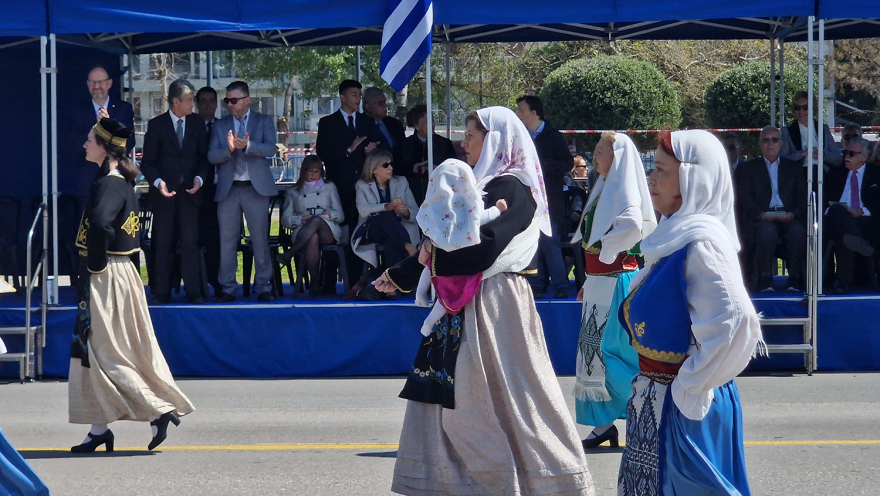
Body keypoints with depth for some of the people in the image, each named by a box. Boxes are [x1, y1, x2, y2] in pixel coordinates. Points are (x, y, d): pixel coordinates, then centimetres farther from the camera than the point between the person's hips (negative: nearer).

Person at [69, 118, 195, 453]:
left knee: (105, 353, -3)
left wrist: (95, 267, -22)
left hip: (106, 277, -10)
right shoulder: (122, 182, 12)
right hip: (122, 272, 10)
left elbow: (100, 226, -35)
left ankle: (159, 411, -5)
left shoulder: (109, 185, -18)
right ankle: (99, 430, 14)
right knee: (94, 350, 12)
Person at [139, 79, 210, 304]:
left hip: (189, 192, 1)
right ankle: (161, 293, 8)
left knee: (190, 242, -5)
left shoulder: (197, 123, 8)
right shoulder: (156, 125, 1)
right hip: (164, 192, -1)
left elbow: (205, 157, 12)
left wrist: (199, 178, -6)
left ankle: (194, 292, -2)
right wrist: (157, 182, -15)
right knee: (162, 244, 3)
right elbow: (147, 162, 2)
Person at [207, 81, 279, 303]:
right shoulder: (220, 125, 12)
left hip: (256, 187, -2)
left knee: (260, 239, -1)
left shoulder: (264, 121, 7)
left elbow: (270, 149, -9)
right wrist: (229, 149, -19)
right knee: (227, 241, 1)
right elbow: (212, 156, 1)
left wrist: (247, 146, -25)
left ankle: (263, 287, 6)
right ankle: (228, 289, 6)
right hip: (228, 189, 2)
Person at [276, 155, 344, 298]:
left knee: (316, 220, -39)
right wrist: (300, 219, -8)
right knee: (313, 239, -42)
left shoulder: (329, 188, 25)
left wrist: (330, 214, -8)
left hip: (329, 232, 0)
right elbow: (285, 219, 14)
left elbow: (340, 216, 16)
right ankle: (314, 283, -43)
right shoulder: (293, 192, 24)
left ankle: (289, 254, -41)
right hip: (303, 232, 0)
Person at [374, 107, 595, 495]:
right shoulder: (481, 185, 16)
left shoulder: (511, 188, -11)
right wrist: (398, 277, 22)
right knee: (450, 397, 8)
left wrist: (434, 256, -9)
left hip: (492, 306, -9)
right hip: (464, 305, 9)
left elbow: (484, 247, -22)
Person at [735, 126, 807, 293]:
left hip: (788, 217, 2)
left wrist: (793, 214, -10)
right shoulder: (748, 169, 16)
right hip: (761, 218, -1)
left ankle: (795, 279, -24)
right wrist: (760, 214, -16)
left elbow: (803, 197, 11)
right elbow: (744, 198, 3)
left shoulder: (794, 168, 21)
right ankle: (764, 280, -27)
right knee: (767, 232, -36)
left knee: (798, 232, -32)